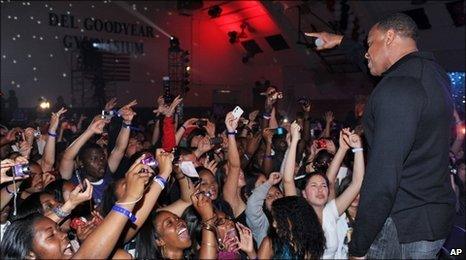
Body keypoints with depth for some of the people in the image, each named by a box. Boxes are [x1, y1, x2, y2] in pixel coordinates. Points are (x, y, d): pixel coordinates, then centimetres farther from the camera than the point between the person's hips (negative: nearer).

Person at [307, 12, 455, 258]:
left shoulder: (397, 88, -22)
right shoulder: (432, 70, 8)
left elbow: (382, 179, -27)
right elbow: (377, 64, 31)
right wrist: (341, 41, 38)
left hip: (406, 225, -9)